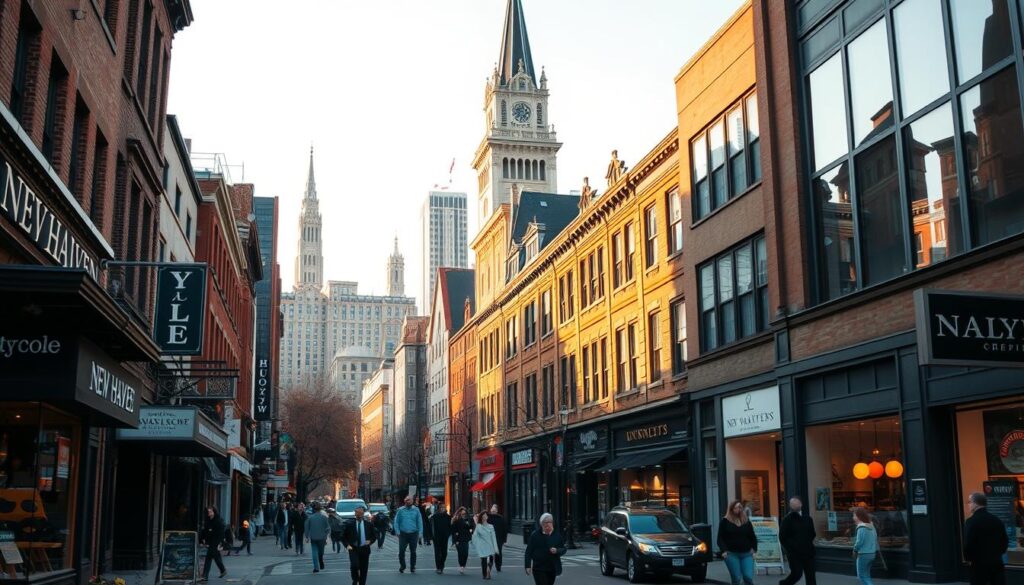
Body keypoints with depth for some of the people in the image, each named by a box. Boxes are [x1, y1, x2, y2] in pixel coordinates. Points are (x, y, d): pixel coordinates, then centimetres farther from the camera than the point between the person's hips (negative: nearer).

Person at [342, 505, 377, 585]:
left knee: (364, 570, 3)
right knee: (354, 565, -23)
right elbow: (343, 537, 7)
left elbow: (374, 536, 14)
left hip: (364, 549, 2)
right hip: (353, 549, -2)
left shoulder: (369, 524, 6)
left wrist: (370, 541, -6)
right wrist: (347, 545, -9)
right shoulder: (349, 524, 2)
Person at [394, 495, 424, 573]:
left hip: (413, 534, 1)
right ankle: (402, 566, 13)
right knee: (401, 551, -3)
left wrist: (420, 533, -5)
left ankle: (412, 567, 19)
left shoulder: (416, 510, 2)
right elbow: (396, 522, 4)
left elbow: (420, 522, 2)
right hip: (403, 534, 0)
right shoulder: (400, 510, 2)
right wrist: (397, 531, -7)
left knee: (413, 552, 8)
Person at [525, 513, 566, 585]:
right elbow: (528, 552, -3)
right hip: (539, 569, -4)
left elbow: (563, 549, 10)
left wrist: (557, 551, -13)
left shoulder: (557, 535, 5)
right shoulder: (535, 535, -3)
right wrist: (528, 566, -9)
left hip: (553, 569, 4)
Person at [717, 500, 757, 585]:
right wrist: (724, 550, -11)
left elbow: (752, 537, 19)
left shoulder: (746, 522, 13)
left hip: (746, 554, 2)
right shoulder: (725, 522, 4)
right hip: (731, 554, -2)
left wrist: (753, 549, 5)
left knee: (748, 577, -10)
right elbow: (720, 538, 2)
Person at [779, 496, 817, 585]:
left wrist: (808, 544, 7)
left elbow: (812, 534, 20)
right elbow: (782, 538, -7)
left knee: (810, 576, 1)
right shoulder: (787, 520, -5)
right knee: (797, 574, -6)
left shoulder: (807, 519, 9)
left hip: (807, 552, 4)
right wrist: (789, 549, -10)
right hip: (794, 553, -4)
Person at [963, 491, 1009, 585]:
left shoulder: (971, 522, -13)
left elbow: (968, 544, -16)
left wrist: (968, 558, 1)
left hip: (979, 564, -5)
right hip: (997, 563, 5)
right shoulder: (997, 520, 6)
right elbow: (1005, 542, 10)